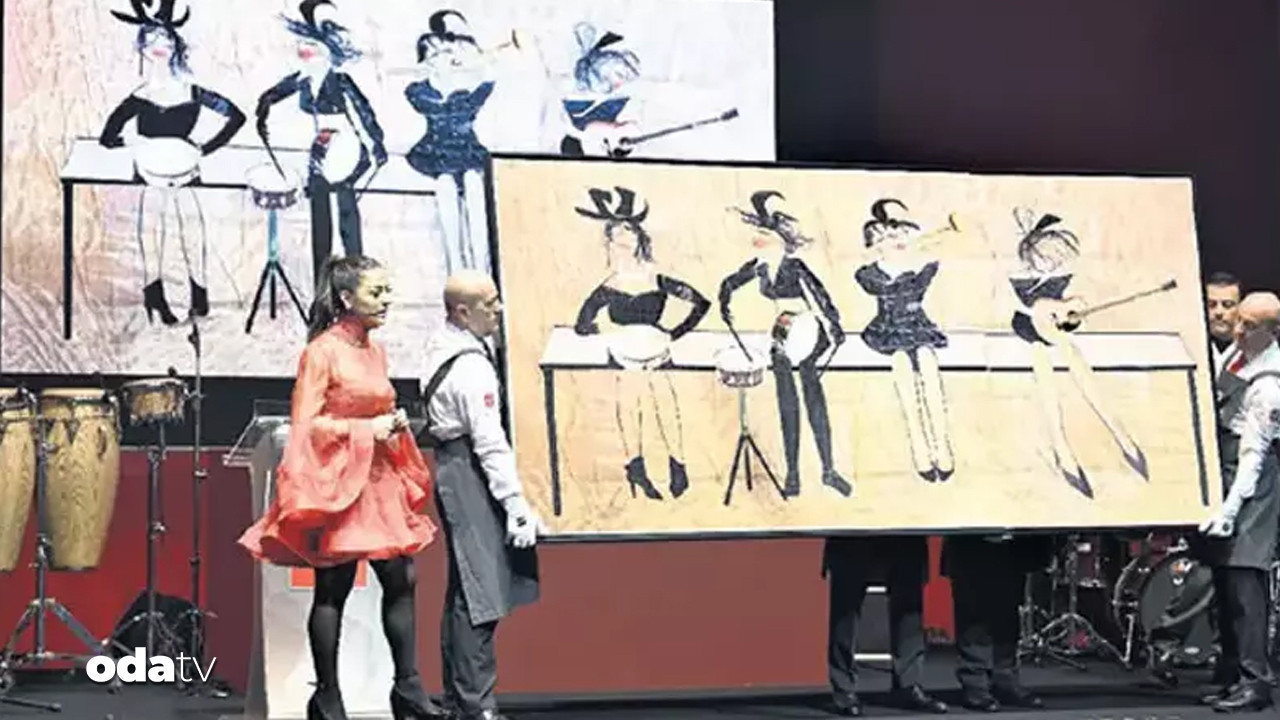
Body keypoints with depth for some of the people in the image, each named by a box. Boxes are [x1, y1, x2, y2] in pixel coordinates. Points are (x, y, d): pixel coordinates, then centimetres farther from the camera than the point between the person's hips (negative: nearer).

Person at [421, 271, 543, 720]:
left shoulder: (443, 347, 9)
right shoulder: (472, 367, -21)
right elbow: (491, 442, -22)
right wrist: (517, 505, -19)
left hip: (451, 464, 11)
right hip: (470, 476, -11)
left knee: (464, 590, 17)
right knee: (481, 595, -10)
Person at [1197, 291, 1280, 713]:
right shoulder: (1240, 355, 8)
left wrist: (1231, 507, -23)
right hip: (1223, 476, 9)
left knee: (1242, 577, -12)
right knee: (1225, 577, 11)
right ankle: (1233, 675, 17)